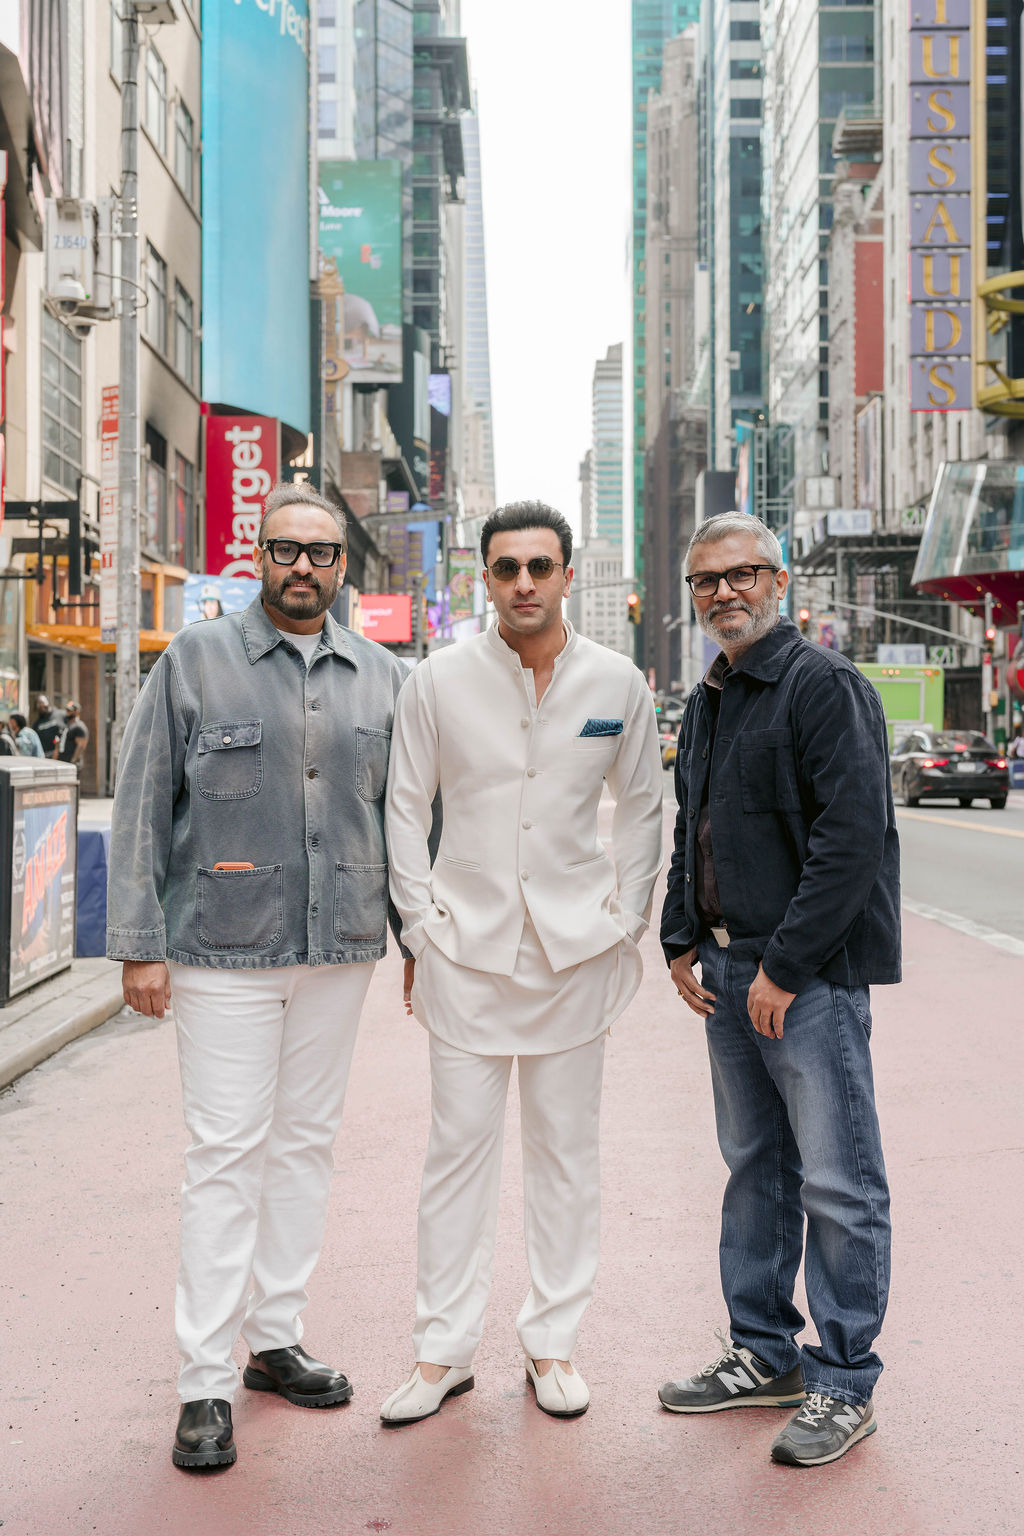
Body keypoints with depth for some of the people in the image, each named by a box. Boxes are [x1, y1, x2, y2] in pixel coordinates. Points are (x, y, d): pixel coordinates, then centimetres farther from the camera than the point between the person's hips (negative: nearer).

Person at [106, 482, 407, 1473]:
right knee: (227, 1152, -3)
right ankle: (205, 1384, 6)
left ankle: (276, 1337, 26)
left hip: (340, 951, 4)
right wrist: (140, 943, -6)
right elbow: (141, 808, -1)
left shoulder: (381, 678, 9)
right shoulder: (194, 662, 0)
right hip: (223, 951, -4)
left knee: (306, 1141, 12)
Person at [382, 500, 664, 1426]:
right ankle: (444, 1350, 16)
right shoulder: (439, 682, -2)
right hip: (466, 946, -1)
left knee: (567, 1150, 9)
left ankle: (553, 1342, 23)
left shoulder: (618, 683, 1)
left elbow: (644, 807, 11)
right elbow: (405, 810, 5)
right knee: (459, 1149, 3)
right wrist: (419, 930, 1)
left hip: (576, 949, 1)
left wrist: (625, 923, 6)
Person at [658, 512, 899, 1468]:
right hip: (727, 971, 8)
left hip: (810, 973, -8)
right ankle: (764, 1354, 28)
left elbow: (855, 835, -19)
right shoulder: (704, 704, 16)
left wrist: (784, 966, -19)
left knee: (837, 1183, -1)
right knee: (754, 1169, 16)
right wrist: (682, 940, 12)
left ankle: (844, 1383, 12)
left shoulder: (824, 684, -11)